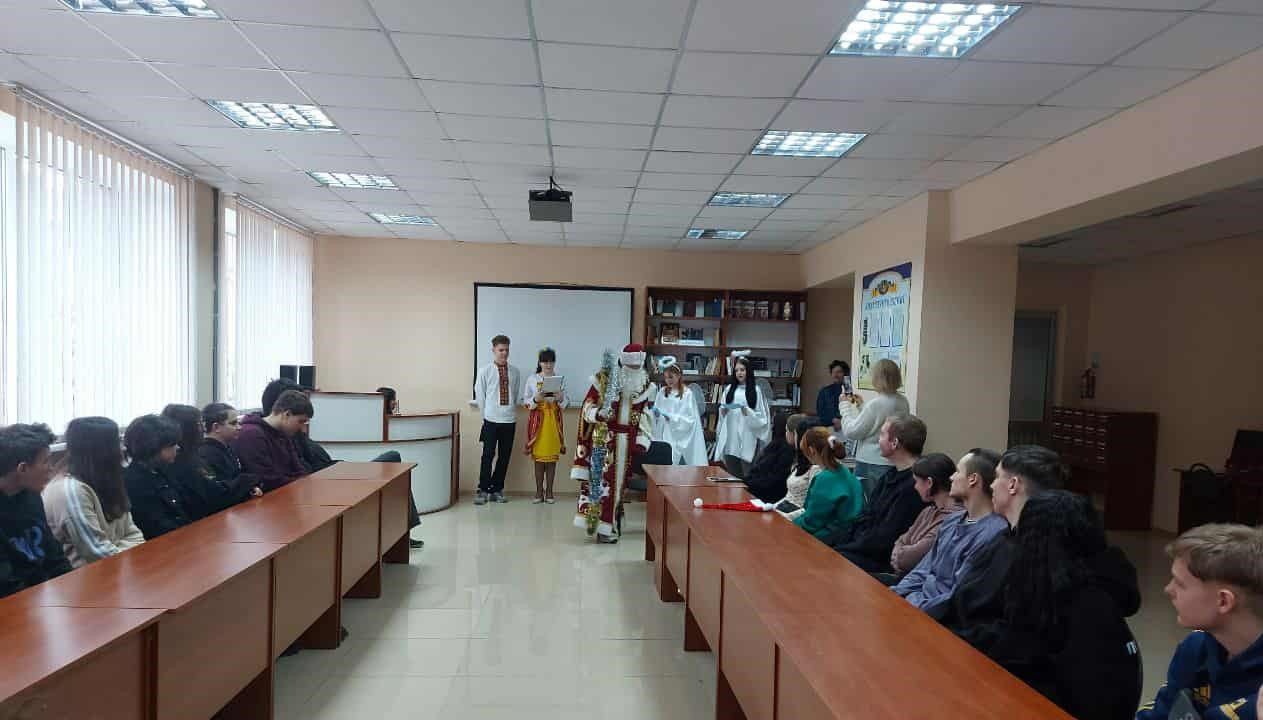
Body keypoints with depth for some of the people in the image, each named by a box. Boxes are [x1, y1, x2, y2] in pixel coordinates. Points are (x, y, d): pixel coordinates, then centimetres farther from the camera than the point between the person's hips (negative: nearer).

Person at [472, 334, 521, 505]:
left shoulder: (515, 372, 4)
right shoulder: (485, 371, -3)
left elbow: (517, 394, 10)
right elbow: (479, 395, 3)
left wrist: (511, 411, 7)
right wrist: (486, 414, 5)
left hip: (509, 420, 3)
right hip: (491, 420, -3)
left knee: (504, 457, 7)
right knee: (488, 456, -3)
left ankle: (497, 490, 19)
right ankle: (483, 490, 9)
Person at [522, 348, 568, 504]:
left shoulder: (560, 379, 4)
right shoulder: (532, 379, 1)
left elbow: (564, 405, 6)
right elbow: (525, 401, 1)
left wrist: (560, 399, -15)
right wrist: (536, 399, -17)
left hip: (554, 419, 1)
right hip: (538, 419, -1)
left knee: (552, 456, 2)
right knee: (538, 456, 1)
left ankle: (549, 492, 11)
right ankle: (539, 492, 10)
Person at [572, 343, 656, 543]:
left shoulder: (644, 382, 5)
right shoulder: (604, 378, -8)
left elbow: (644, 413, 13)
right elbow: (588, 405, -3)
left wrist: (642, 439, 5)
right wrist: (598, 413, -24)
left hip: (627, 440, 4)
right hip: (604, 437, -4)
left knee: (619, 479, 8)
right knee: (601, 478, -6)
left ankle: (608, 524, 22)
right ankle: (602, 526, 3)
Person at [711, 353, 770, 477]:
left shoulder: (755, 390, 0)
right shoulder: (729, 388, 11)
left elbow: (762, 416, -1)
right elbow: (721, 411, 17)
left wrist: (748, 412, -16)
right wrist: (723, 411, -4)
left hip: (747, 438, -4)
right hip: (730, 437, 4)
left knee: (747, 476, -3)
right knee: (732, 474, 8)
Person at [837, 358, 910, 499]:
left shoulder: (876, 404, -22)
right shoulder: (903, 402, 2)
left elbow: (851, 432, -15)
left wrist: (845, 406, -4)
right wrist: (862, 406, 18)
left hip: (871, 464, -7)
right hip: (894, 462, 7)